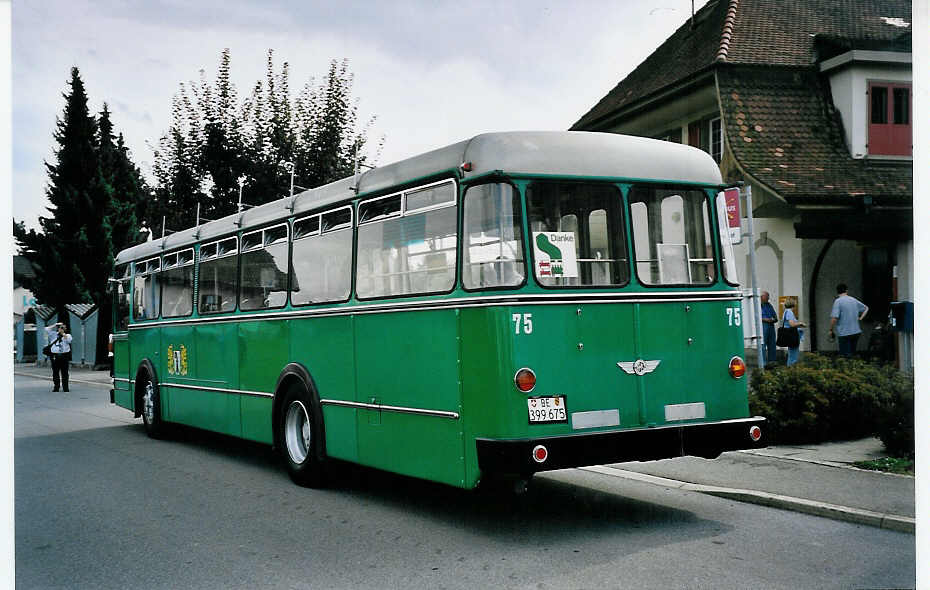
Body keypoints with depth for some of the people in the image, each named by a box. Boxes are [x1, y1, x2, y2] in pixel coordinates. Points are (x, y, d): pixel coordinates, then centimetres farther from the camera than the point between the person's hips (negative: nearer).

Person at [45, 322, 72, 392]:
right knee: (55, 372, 3)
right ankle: (56, 387, 11)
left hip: (64, 355, -1)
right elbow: (47, 329, 4)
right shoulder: (53, 335, 14)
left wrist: (63, 333, -9)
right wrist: (55, 325, 4)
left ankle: (65, 387, 3)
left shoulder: (67, 335, 10)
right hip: (55, 356, 1)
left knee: (64, 373, -1)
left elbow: (69, 340, -11)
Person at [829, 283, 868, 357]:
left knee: (845, 356, -1)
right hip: (856, 332, 6)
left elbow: (834, 318, -19)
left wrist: (831, 330, -8)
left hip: (844, 333, -6)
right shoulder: (854, 300, 8)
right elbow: (866, 308, 22)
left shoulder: (838, 301, -12)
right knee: (853, 353, 16)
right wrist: (860, 318, 17)